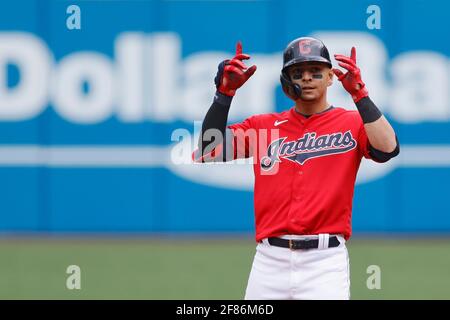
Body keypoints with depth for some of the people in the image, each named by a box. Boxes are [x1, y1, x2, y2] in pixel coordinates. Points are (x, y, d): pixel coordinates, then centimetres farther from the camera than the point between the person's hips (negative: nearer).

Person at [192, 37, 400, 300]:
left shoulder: (351, 122, 6)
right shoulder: (263, 125, 13)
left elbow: (387, 149, -14)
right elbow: (209, 150, 4)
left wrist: (359, 93, -20)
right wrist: (225, 93, -5)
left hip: (325, 260, -3)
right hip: (269, 260, 3)